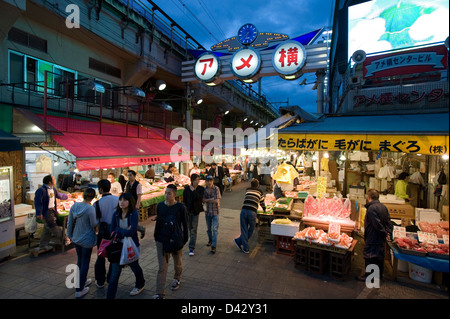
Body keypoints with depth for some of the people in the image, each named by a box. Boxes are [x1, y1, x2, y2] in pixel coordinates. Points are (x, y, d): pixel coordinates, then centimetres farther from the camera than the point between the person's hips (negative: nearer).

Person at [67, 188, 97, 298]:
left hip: (76, 238, 6)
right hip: (87, 239, -6)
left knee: (80, 260, 23)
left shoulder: (74, 206, -7)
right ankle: (79, 290, 17)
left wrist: (69, 234, 15)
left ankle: (82, 281, 43)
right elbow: (94, 225, -17)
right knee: (85, 262, 8)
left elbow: (70, 222, 2)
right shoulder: (91, 209, -25)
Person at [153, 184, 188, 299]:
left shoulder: (180, 207, -14)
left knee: (177, 263, 20)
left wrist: (184, 239, -5)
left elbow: (185, 225, -7)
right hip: (162, 241, 2)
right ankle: (160, 293, 15)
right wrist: (156, 236, 10)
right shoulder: (160, 206, -4)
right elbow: (158, 222, 8)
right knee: (162, 268, 4)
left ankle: (177, 279, 50)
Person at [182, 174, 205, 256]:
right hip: (188, 210, 2)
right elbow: (184, 200, -1)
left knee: (194, 229, -3)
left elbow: (200, 198, -17)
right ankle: (192, 241, 44)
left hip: (196, 211, -1)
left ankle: (191, 248, 1)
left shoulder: (201, 189, -4)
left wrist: (193, 191, -20)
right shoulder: (187, 188, -4)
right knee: (189, 227, 17)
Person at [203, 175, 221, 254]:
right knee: (208, 228, 18)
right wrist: (211, 199, -17)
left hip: (215, 211, -4)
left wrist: (207, 200, -11)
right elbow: (203, 200, -5)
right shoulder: (204, 189, 0)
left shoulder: (216, 189, -11)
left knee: (214, 229, -7)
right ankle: (210, 240, 41)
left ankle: (214, 246, -2)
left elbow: (217, 201, -16)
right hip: (207, 211, 4)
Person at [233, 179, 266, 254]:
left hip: (243, 210, 3)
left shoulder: (247, 190, 21)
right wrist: (264, 209, 48)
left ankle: (245, 248, 18)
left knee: (244, 230, 12)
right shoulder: (259, 192, 15)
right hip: (252, 212, -2)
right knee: (251, 230, 18)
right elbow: (262, 202, 27)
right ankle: (239, 241, 23)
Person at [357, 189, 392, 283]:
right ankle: (379, 274, 34)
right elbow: (388, 221, 7)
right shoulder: (383, 207, 7)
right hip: (381, 239, 9)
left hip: (372, 239, -9)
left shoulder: (371, 208, -22)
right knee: (380, 256, 20)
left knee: (369, 257, 2)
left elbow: (377, 224, -25)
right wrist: (388, 232, 2)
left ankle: (367, 276, 11)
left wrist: (384, 233, -13)